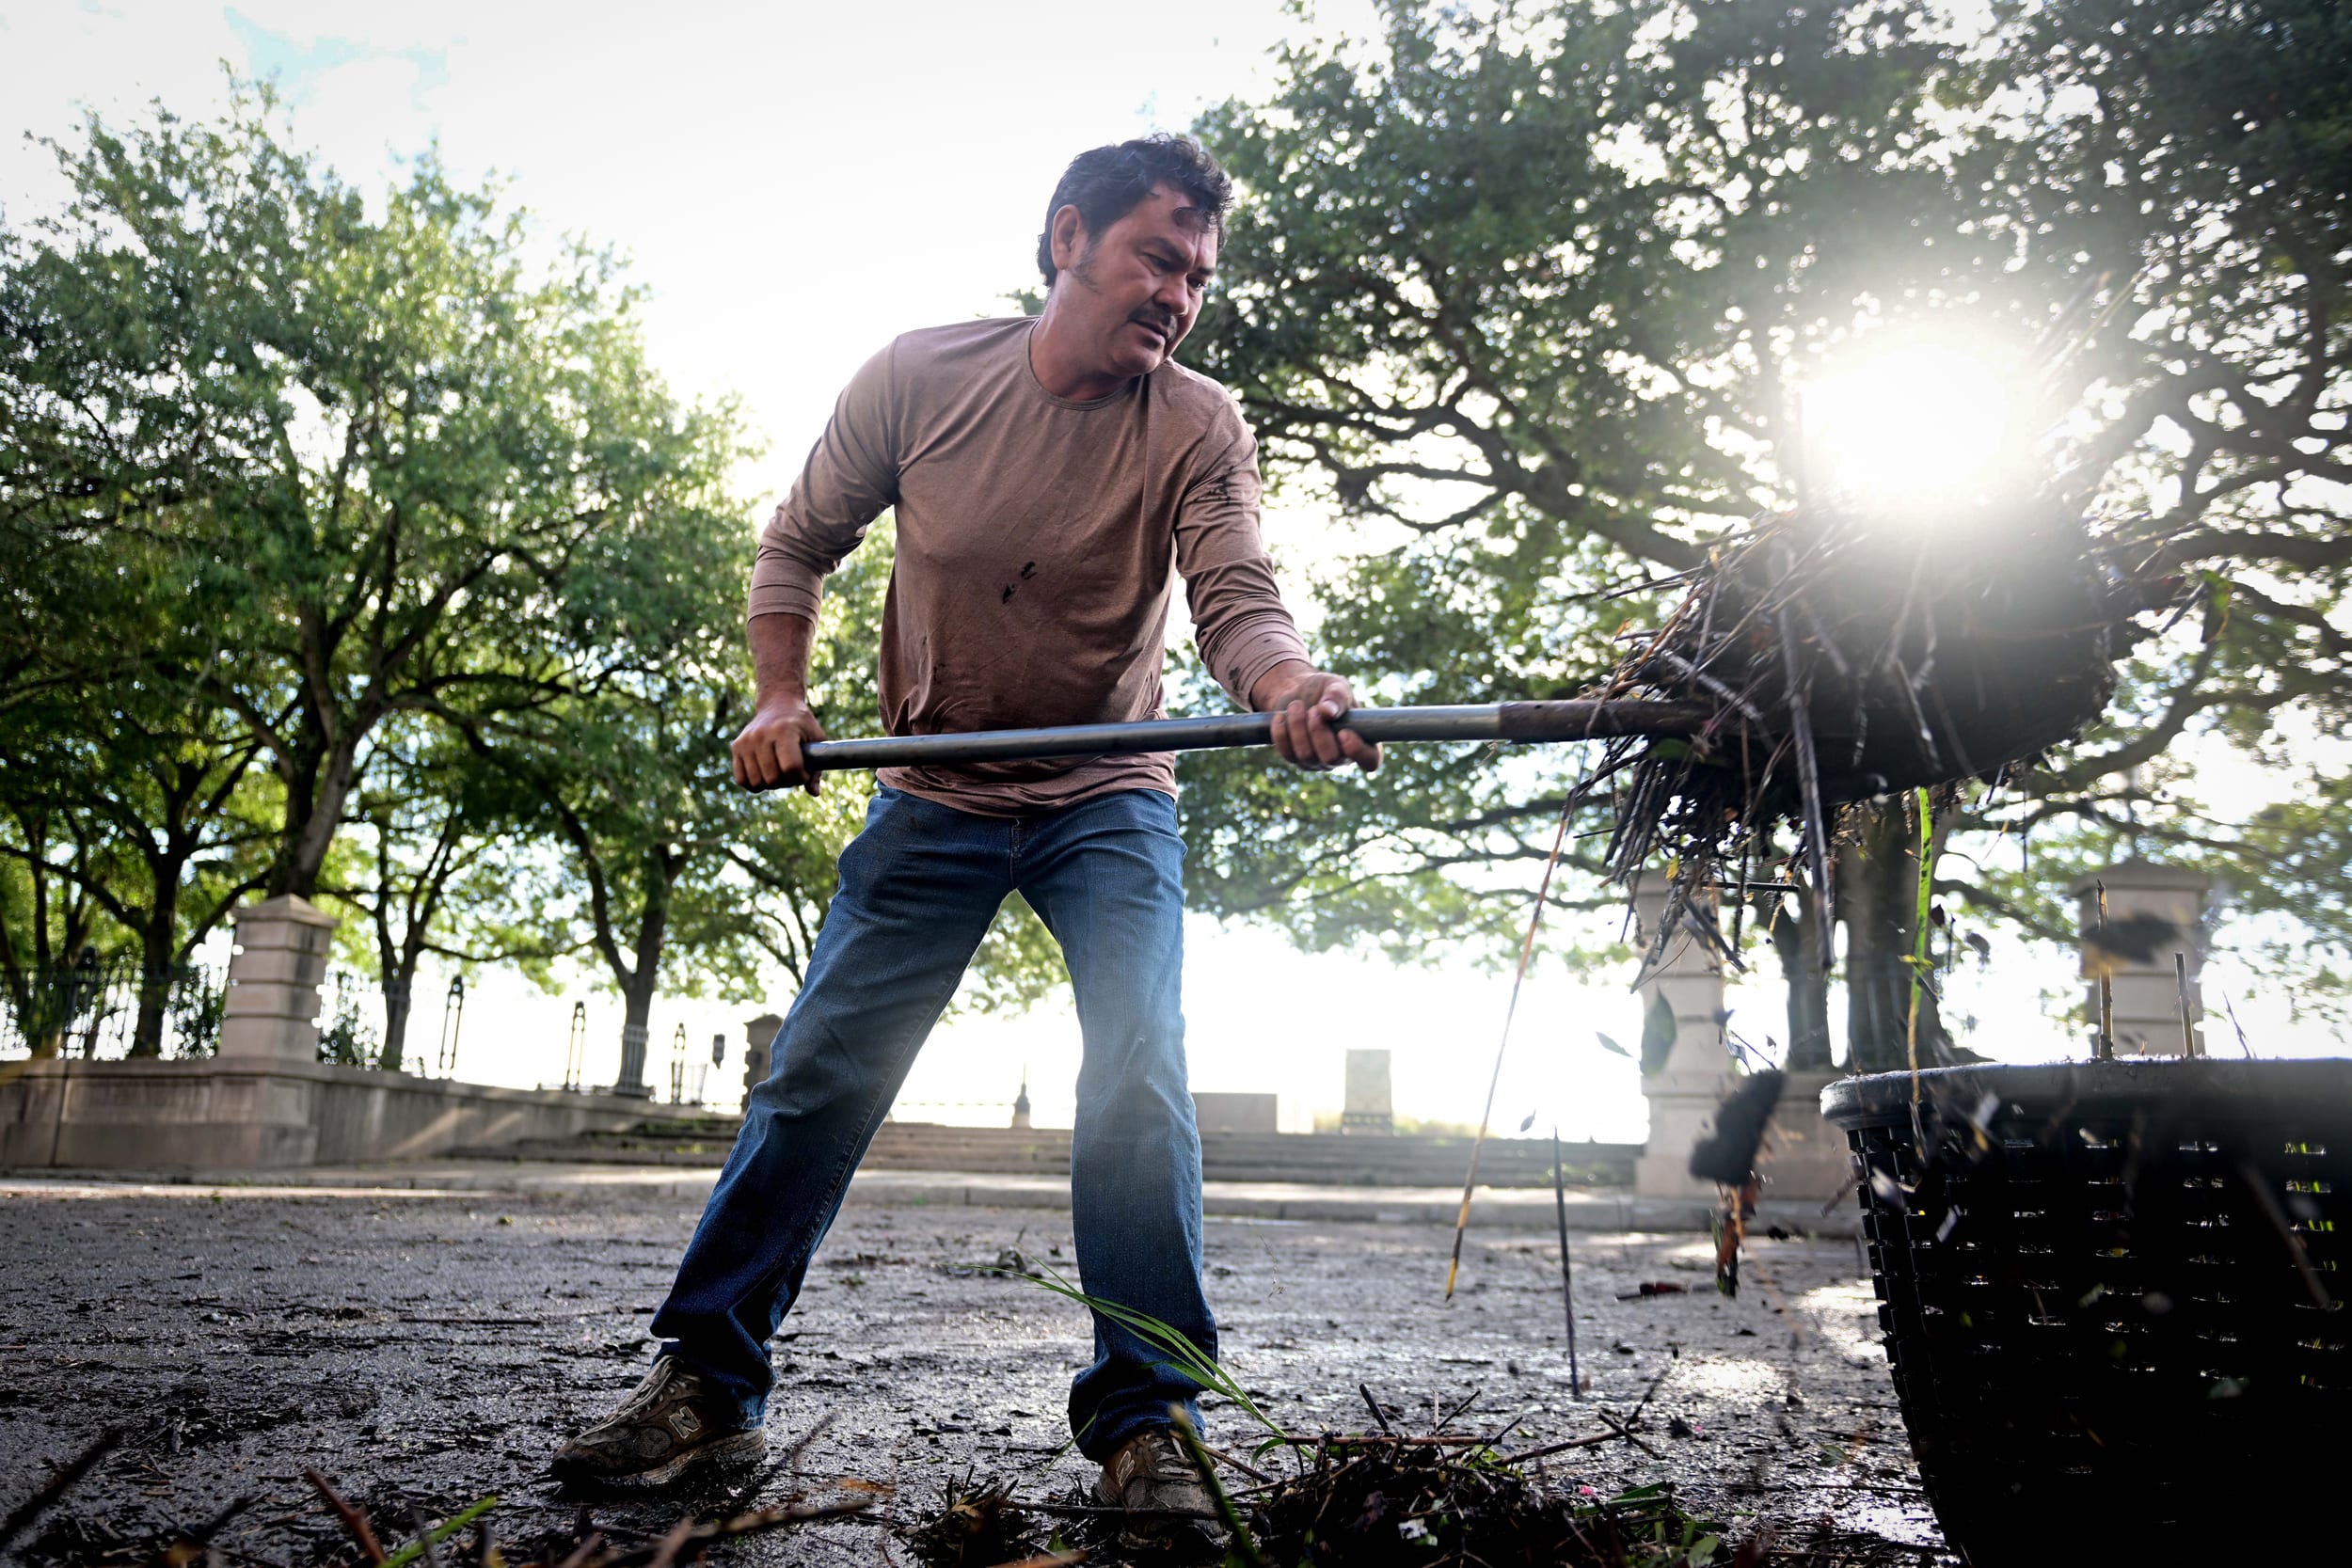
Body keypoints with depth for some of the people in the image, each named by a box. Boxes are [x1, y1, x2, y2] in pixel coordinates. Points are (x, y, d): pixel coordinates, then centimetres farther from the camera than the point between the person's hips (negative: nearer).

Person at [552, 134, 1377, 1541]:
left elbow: (1241, 598, -24)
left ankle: (1143, 1415, -3)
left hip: (1111, 803, -1)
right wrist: (782, 697, -9)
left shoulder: (1202, 429, -10)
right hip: (934, 797, 1)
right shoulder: (919, 376, -8)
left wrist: (1297, 690, -46)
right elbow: (800, 544, 4)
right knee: (820, 1074, 0)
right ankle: (707, 1384, 13)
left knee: (1139, 1078, -17)